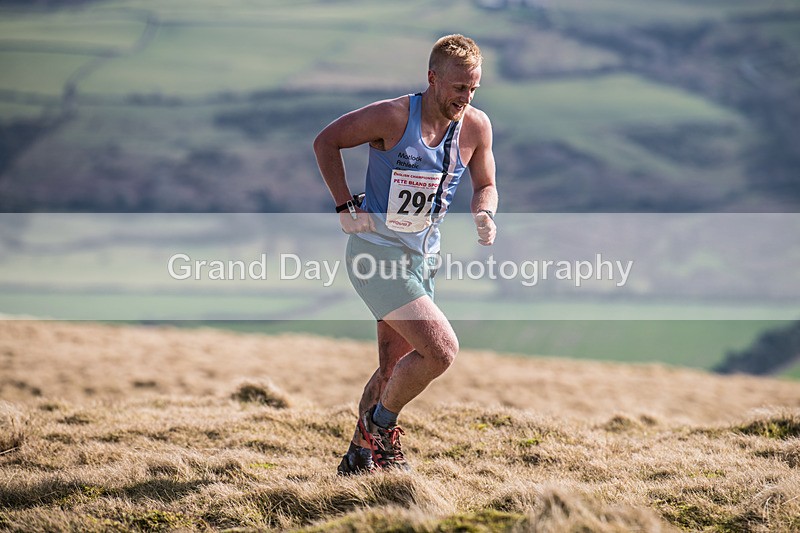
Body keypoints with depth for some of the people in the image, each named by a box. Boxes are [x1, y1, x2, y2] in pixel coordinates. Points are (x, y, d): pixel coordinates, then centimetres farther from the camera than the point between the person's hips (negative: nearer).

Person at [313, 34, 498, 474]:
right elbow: (325, 142, -5)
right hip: (377, 254, -7)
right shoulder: (393, 117, -17)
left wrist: (484, 215, -9)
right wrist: (345, 206, -11)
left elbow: (485, 185, 13)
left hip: (423, 258, 7)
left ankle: (359, 457, 32)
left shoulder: (476, 127, -2)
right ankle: (380, 426, 3)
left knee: (394, 370, 15)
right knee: (441, 348, -19)